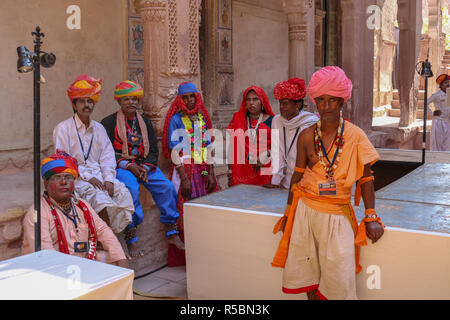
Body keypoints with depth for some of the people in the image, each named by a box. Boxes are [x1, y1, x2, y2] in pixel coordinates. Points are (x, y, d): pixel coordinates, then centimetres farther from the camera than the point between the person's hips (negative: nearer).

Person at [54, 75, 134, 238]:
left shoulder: (99, 128, 17)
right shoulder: (63, 128, 1)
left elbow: (107, 156, 9)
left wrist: (109, 179, -9)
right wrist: (87, 177, -15)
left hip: (99, 175, 5)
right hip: (76, 178, -4)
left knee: (122, 191, -22)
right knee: (98, 196, -32)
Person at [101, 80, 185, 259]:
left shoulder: (145, 122, 17)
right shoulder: (109, 123, 4)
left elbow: (153, 150, 13)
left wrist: (145, 167, -7)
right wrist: (128, 165, -16)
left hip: (145, 165, 4)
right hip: (120, 166, -4)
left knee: (166, 187, -19)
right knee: (131, 189, -34)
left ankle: (172, 233, -8)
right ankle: (131, 241, -29)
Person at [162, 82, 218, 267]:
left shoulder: (202, 118, 15)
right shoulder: (176, 119, -2)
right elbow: (174, 151, -8)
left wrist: (211, 173, 8)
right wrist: (184, 178, -14)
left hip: (203, 170, 5)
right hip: (184, 170, -5)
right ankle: (186, 257, -1)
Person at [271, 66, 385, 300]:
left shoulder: (355, 136, -2)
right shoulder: (307, 136, 2)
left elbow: (366, 179, 2)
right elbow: (297, 176, 9)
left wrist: (371, 217, -3)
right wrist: (288, 213, 11)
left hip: (338, 215, -2)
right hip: (305, 211, 2)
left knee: (338, 280, -1)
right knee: (307, 273, 10)